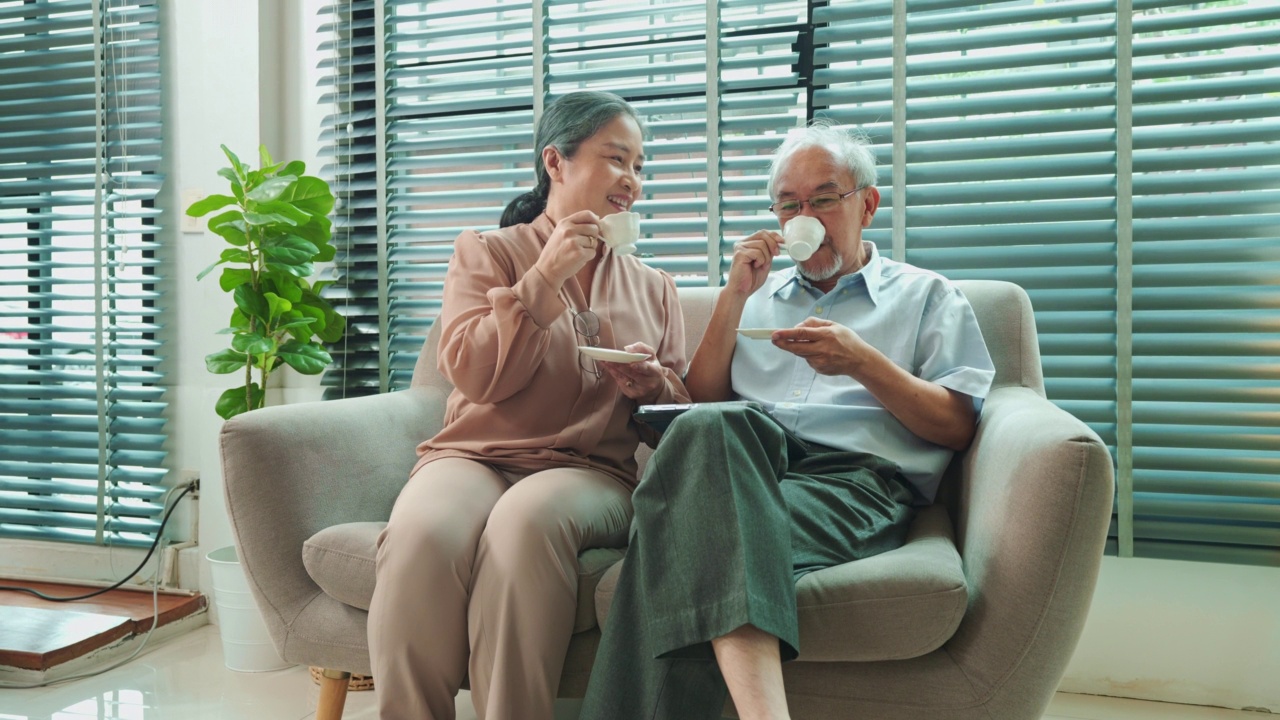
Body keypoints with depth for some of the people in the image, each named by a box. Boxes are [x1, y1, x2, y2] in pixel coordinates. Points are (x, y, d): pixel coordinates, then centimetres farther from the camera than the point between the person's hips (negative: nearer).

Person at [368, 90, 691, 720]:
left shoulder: (654, 289, 20)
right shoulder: (485, 253, 12)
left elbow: (679, 412, 20)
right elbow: (474, 375, -2)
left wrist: (653, 386, -4)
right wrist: (545, 279, -8)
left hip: (593, 471, 1)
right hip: (474, 455, 0)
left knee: (527, 520, -36)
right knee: (422, 532, -35)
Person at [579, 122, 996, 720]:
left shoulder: (926, 295, 23)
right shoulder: (758, 294, 32)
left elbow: (958, 426, 10)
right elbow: (701, 402, 21)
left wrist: (864, 363, -5)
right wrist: (734, 297, 12)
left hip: (856, 476, -2)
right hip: (741, 464, 3)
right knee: (712, 428, -39)